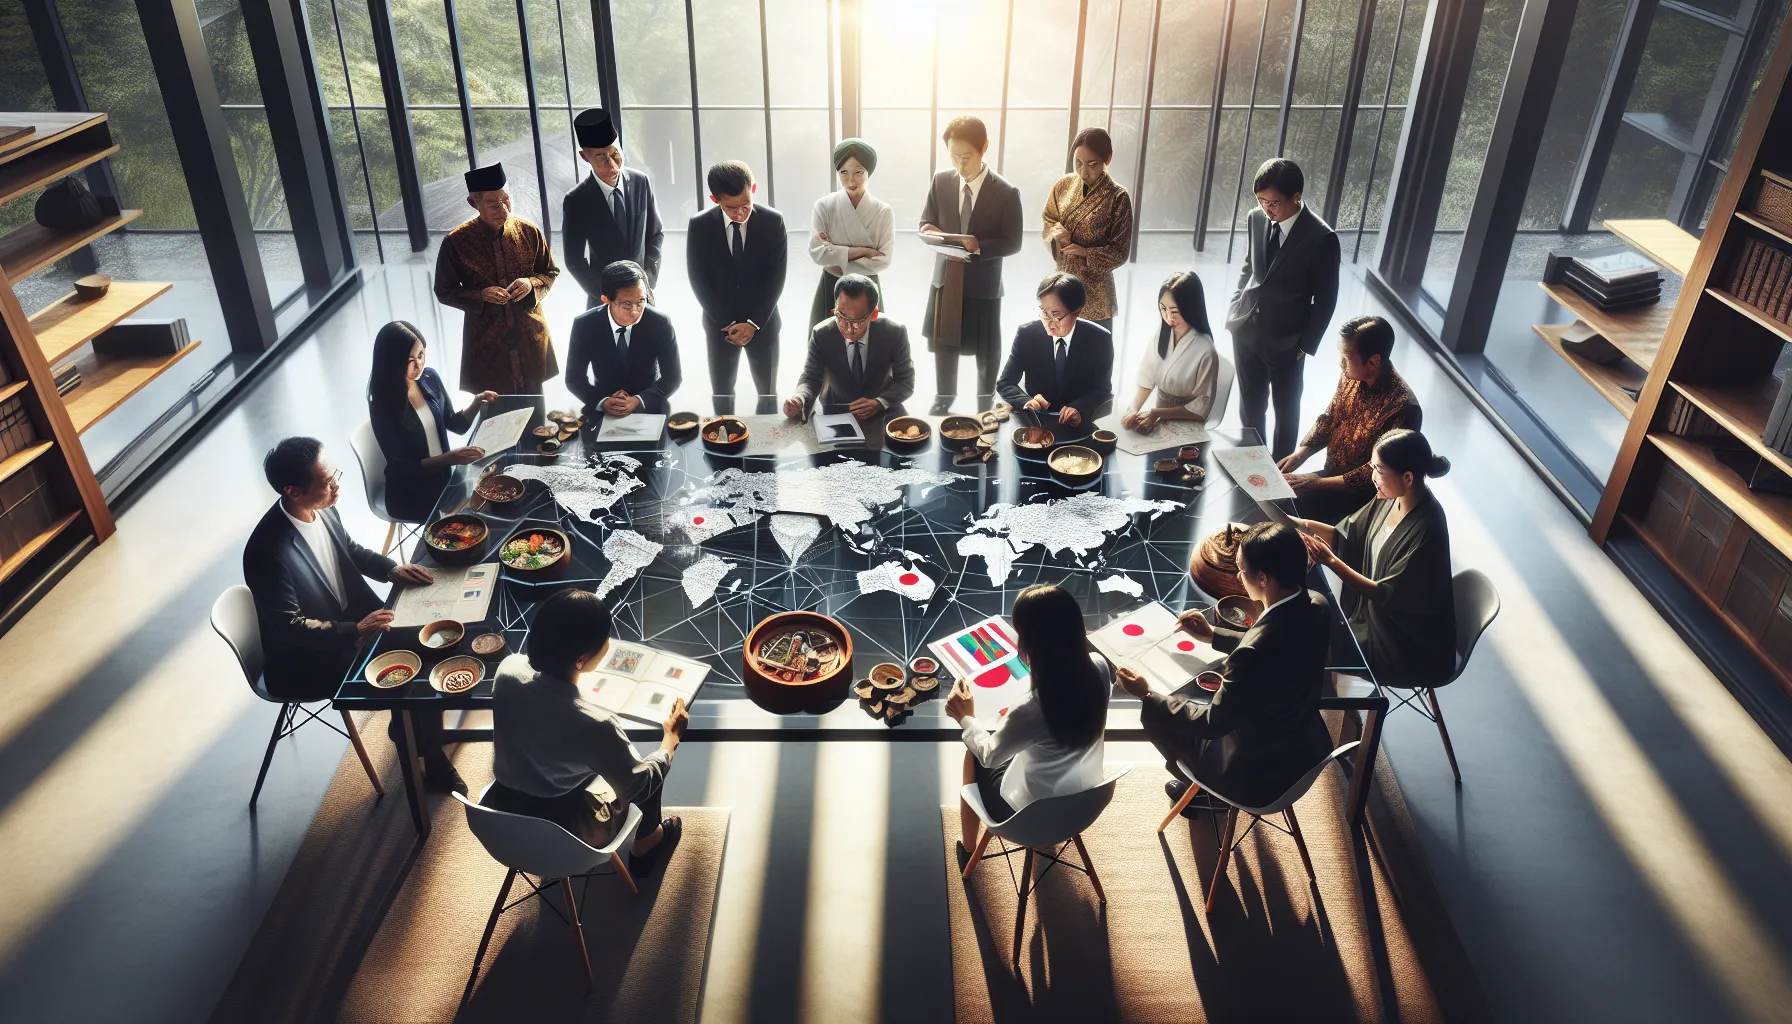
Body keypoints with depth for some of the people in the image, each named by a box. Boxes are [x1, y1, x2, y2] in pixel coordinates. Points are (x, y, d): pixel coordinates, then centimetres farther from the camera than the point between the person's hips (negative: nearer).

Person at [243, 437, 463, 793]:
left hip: (352, 623, 8)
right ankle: (433, 766, 7)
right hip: (307, 661, -8)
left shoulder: (322, 509, -9)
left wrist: (391, 569, -4)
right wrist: (356, 630, -29)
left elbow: (350, 550, 11)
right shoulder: (269, 552, -31)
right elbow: (290, 629, -25)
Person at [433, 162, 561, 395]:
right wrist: (480, 295, -22)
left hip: (531, 336, 2)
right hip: (486, 340, -2)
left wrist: (532, 284, -17)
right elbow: (444, 292, -4)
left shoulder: (529, 232, -7)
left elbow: (551, 273, 6)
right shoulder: (456, 242, -13)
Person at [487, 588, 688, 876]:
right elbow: (638, 786, -17)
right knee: (648, 771, 17)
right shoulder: (594, 726, -37)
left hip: (502, 813, 5)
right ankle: (643, 849, 41)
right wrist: (672, 736, -2)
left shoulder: (508, 670, -21)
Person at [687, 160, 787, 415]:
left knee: (767, 392, 12)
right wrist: (727, 323, -12)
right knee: (721, 394, 10)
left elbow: (776, 278, -9)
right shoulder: (699, 225, -11)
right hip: (719, 324, 0)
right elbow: (698, 280, -7)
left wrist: (754, 323, -15)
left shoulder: (773, 221, -11)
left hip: (763, 322, 0)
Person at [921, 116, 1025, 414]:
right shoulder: (941, 181, -3)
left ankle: (985, 405, 34)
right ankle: (944, 397, 40)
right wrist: (933, 233, -18)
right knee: (943, 345, 18)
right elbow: (927, 222, 6)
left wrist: (978, 246, -28)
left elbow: (1012, 243, -12)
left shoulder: (1006, 193, -14)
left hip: (983, 285, -3)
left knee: (985, 351, 12)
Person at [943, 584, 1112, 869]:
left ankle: (968, 849, 40)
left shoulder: (1030, 709, -37)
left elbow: (989, 754, -15)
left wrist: (965, 718, 0)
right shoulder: (1100, 668, -22)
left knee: (974, 755, 21)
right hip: (1085, 800, 5)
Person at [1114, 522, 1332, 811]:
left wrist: (1147, 696, -13)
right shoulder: (1318, 606, -13)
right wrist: (1213, 635, 11)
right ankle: (1201, 779, 42)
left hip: (1260, 773, -7)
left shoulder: (1254, 653, -37)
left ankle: (1197, 783, 38)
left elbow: (1214, 722, -23)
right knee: (1194, 690, 24)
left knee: (1155, 714, 10)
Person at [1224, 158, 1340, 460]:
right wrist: (1235, 307, 6)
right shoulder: (1256, 219, -4)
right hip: (1246, 330, 5)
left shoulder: (1321, 238, -19)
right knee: (1250, 405, 19)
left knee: (1285, 409, 14)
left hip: (1286, 341, -5)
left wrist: (1306, 345, -9)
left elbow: (1325, 299, -10)